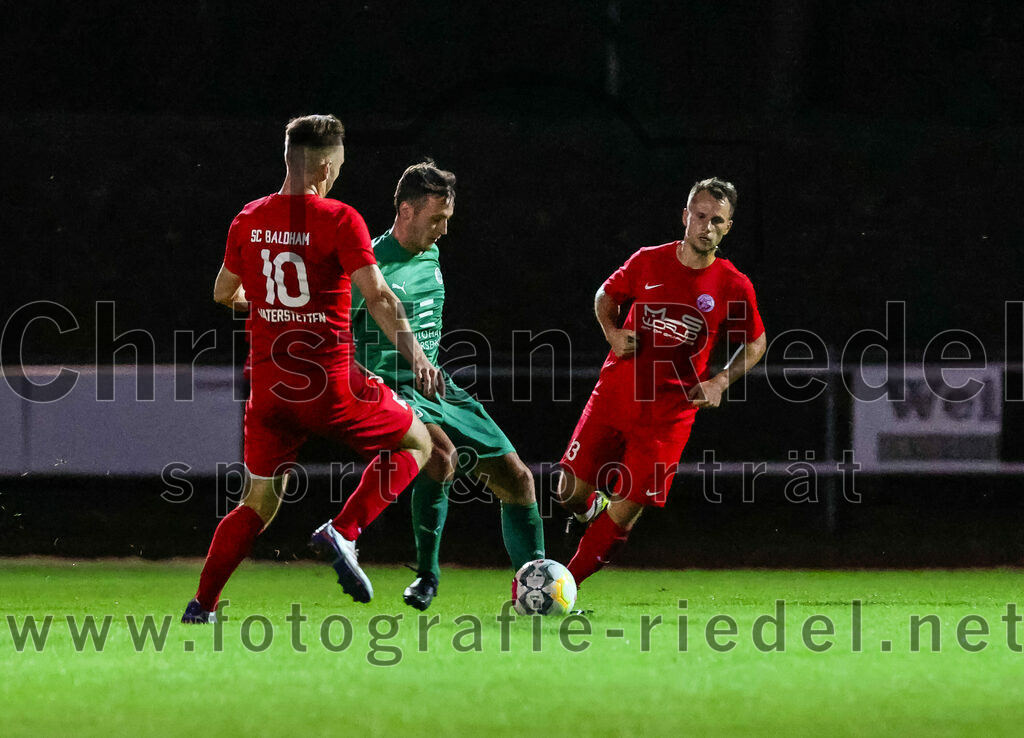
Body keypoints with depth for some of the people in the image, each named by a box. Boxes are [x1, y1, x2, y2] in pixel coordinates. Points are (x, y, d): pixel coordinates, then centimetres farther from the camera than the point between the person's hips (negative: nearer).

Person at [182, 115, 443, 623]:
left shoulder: (249, 220, 6)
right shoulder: (338, 220, -9)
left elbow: (224, 293, 20)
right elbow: (377, 297, -17)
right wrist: (414, 352, -18)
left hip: (268, 385, 5)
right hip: (329, 383, -5)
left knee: (259, 503, 16)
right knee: (415, 443, 15)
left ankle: (201, 605, 7)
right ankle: (343, 531, -4)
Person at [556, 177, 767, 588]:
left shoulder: (734, 288, -5)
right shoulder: (648, 262, -2)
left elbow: (756, 343, 9)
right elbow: (606, 295, 16)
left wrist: (719, 383, -6)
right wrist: (613, 333, -5)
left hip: (668, 413, -1)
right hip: (614, 395, 1)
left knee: (623, 516, -6)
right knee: (571, 492, -2)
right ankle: (591, 510, 35)